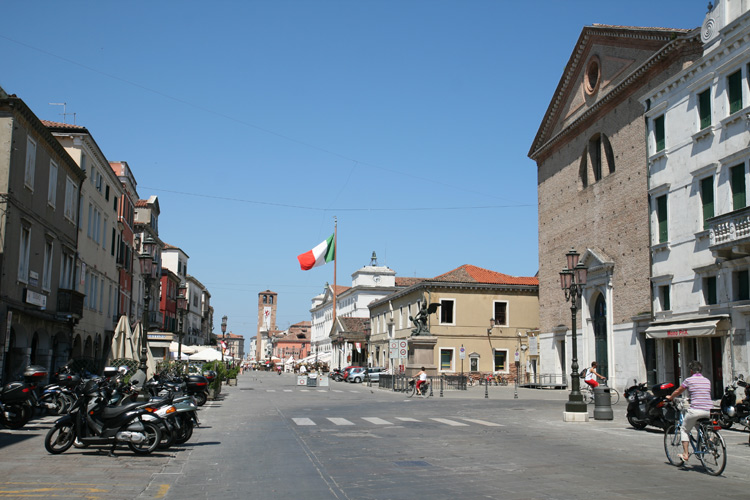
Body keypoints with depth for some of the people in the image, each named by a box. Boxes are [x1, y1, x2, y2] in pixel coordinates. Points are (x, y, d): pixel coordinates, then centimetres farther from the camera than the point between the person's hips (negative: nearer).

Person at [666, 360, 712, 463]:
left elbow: (678, 391, 15)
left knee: (684, 430, 12)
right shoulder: (707, 381, 14)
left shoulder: (689, 380, 1)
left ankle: (685, 454, 4)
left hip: (695, 410, -5)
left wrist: (670, 397, 35)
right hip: (708, 411, 5)